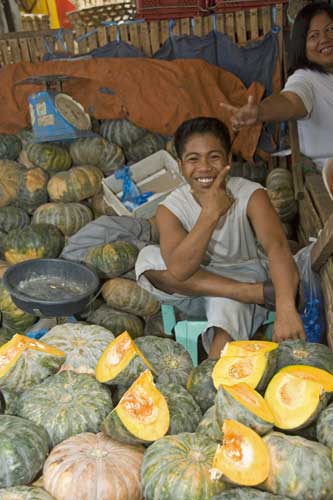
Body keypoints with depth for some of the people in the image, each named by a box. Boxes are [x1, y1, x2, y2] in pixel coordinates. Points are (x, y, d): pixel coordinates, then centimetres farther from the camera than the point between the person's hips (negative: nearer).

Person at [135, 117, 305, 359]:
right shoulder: (170, 209, -15)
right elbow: (178, 270, -31)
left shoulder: (251, 195, -18)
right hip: (196, 286, 4)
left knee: (227, 305, -38)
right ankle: (260, 293, -28)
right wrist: (210, 213, -37)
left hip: (241, 279, -3)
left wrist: (286, 308, -55)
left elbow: (278, 247, -37)